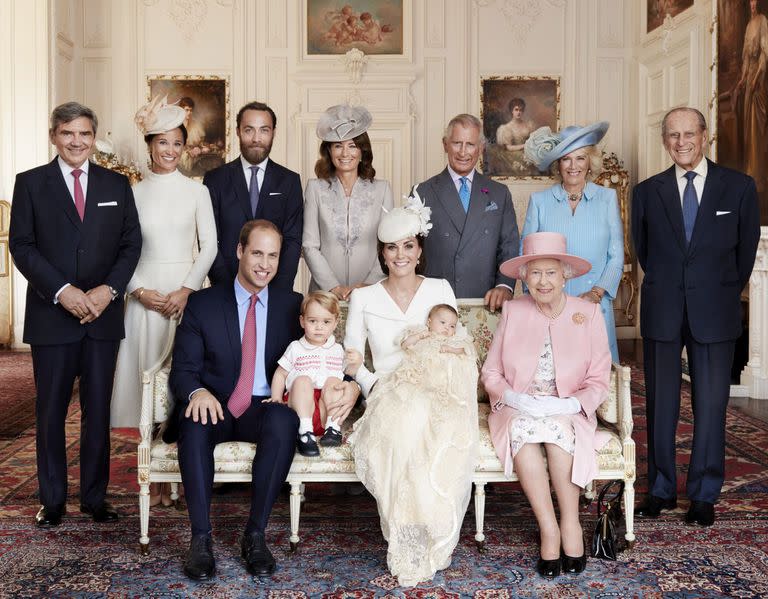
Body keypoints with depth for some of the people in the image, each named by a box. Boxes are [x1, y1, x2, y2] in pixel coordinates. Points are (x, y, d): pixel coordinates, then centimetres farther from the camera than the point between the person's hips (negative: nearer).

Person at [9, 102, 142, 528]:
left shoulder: (117, 185, 10)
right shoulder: (30, 183, 4)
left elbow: (131, 243, 6)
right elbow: (21, 246, -3)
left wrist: (109, 289, -9)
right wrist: (62, 291, -14)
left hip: (103, 314, 2)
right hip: (51, 315, -1)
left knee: (98, 410, 7)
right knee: (50, 411, 6)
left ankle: (95, 496, 18)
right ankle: (52, 500, 18)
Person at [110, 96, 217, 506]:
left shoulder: (196, 191, 5)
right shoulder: (133, 194, 7)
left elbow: (209, 247, 0)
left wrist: (185, 291, -11)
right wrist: (141, 291, -9)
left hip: (188, 294, -1)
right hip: (145, 295, 1)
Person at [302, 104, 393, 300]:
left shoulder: (382, 189, 4)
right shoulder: (315, 188, 4)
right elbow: (310, 246, 1)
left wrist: (368, 284, -8)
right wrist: (334, 287, -8)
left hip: (371, 292, 0)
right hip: (325, 292, 0)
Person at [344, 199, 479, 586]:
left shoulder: (440, 290, 12)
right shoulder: (364, 298, 11)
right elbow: (351, 359, 10)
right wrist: (371, 381, -9)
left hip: (437, 394, 0)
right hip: (388, 395, 0)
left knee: (447, 428, -36)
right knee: (404, 424, -36)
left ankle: (431, 543, -20)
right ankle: (409, 549, -23)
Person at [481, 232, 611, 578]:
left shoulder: (589, 313, 3)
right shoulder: (512, 312, 6)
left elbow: (599, 380, 1)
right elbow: (490, 372, 6)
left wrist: (571, 404, -18)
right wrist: (513, 397, -14)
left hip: (568, 414, -1)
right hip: (517, 411, 1)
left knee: (556, 427, -35)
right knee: (522, 428, -33)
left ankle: (570, 522, -19)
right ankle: (549, 528, -26)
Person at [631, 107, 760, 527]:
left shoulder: (739, 187, 2)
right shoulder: (647, 192, 5)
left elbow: (747, 248, 8)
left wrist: (726, 294, 11)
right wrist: (666, 287, 13)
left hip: (714, 313, -1)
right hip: (662, 313, 1)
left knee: (711, 405, 2)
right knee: (660, 404, 6)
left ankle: (704, 495, 14)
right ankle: (661, 490, 19)